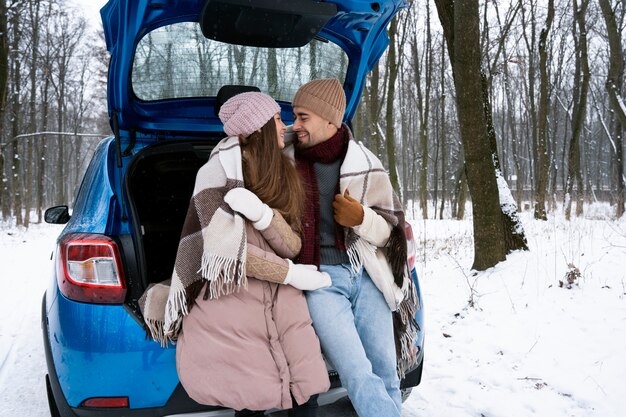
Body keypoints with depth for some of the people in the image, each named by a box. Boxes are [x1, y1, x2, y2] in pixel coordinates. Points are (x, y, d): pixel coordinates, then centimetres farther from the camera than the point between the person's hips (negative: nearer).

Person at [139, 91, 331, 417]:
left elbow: (292, 247, 3)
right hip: (231, 305, -5)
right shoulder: (219, 170, -5)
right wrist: (292, 274, -5)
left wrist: (262, 214, -17)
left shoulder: (281, 178, 16)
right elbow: (227, 250, -12)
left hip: (282, 305, 6)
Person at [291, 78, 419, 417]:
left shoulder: (366, 166, 3)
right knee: (359, 376, -12)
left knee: (385, 375, 5)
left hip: (366, 275, 2)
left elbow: (393, 232, 7)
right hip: (320, 278, -2)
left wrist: (361, 220, -12)